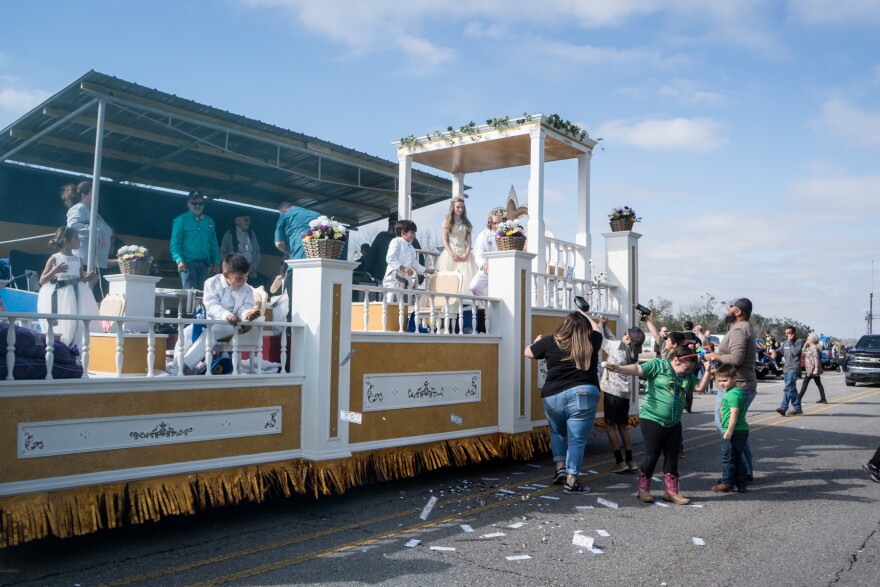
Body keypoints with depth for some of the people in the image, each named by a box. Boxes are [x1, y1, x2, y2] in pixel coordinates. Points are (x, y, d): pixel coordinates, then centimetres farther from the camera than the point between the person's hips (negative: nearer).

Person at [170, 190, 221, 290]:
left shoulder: (209, 221, 17)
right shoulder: (180, 220, 4)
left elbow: (214, 245, 17)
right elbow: (174, 243, -2)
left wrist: (216, 262, 6)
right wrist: (179, 260, -16)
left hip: (205, 264, 4)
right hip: (188, 263, -4)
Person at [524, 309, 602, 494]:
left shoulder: (551, 341, 3)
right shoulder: (591, 342, 4)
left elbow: (528, 352, 17)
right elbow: (596, 330, 28)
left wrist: (537, 341, 36)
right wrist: (585, 315, 42)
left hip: (553, 396, 2)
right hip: (582, 395, -1)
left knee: (557, 432, 27)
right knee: (577, 440, 4)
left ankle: (560, 468, 21)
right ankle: (571, 481, 4)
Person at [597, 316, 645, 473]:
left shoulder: (619, 347, -12)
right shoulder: (632, 353, 9)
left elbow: (602, 340, -2)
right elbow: (611, 340, 19)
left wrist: (600, 324, 11)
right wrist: (605, 326, 17)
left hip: (613, 391, -8)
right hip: (625, 392, 8)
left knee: (610, 426, -1)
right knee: (622, 427, 14)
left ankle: (620, 462, -3)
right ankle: (630, 462, 14)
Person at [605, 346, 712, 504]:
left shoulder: (687, 375, 11)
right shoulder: (658, 365, -10)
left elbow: (700, 387, 11)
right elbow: (637, 369, -20)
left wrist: (707, 370, 0)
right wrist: (619, 368, -37)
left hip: (674, 423, 7)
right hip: (652, 419, -7)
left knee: (672, 457, 11)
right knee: (652, 456, 0)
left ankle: (671, 492, 22)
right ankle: (643, 490, 16)